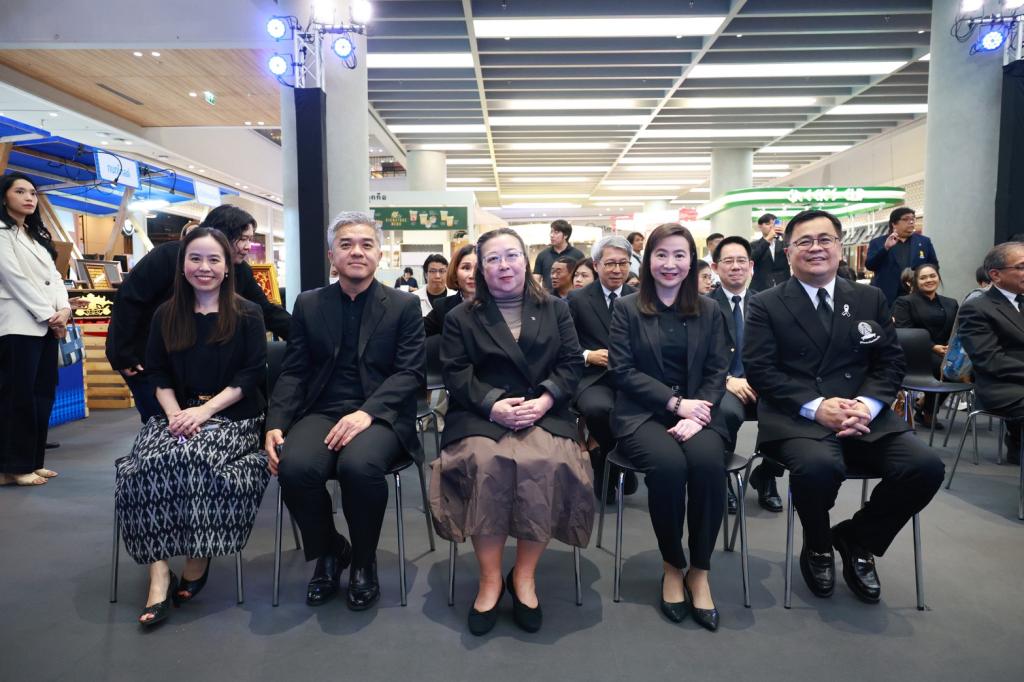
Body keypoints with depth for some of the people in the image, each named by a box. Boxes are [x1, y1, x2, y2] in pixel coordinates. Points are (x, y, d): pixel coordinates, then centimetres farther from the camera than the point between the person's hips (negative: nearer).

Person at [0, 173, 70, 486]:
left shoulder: (38, 235, 22)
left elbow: (54, 276, 14)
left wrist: (64, 309, -3)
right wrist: (49, 315, -11)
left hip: (46, 325, 8)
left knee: (43, 395, 7)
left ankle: (33, 461, 14)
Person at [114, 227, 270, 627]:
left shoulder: (247, 315, 3)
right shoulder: (166, 316, 13)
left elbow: (252, 375, -5)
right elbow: (158, 375, 10)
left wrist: (205, 409, -16)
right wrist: (175, 413, -9)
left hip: (233, 418, -3)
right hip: (177, 416, 3)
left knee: (190, 456, -33)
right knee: (144, 466, -27)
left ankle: (199, 557, -14)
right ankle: (159, 571, -24)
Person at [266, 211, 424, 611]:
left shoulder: (404, 306, 5)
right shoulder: (308, 304, 13)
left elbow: (411, 372, -4)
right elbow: (293, 373, 9)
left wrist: (367, 412, -20)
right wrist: (276, 425, -8)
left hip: (379, 416, -2)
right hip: (322, 412, 3)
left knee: (359, 465, -34)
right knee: (296, 467, -29)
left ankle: (364, 561, -3)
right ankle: (327, 552, 3)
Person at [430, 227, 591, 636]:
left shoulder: (555, 310, 17)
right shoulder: (461, 318, 14)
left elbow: (571, 364, 7)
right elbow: (456, 374, 2)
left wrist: (542, 402, -12)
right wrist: (494, 405, -16)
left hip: (543, 413, 1)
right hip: (480, 415, 0)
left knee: (544, 463, -32)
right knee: (485, 462, -33)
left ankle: (525, 575, -12)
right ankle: (490, 578, -16)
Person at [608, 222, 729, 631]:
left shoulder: (709, 311, 13)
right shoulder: (627, 309, 6)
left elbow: (717, 371, 6)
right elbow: (623, 370, -3)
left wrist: (695, 416, -12)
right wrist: (676, 403, -13)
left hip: (697, 412, 2)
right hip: (642, 414, -2)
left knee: (708, 463, -31)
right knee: (669, 465, -32)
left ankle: (699, 571, -12)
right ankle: (671, 566, -6)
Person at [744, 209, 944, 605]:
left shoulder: (871, 299, 16)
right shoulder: (766, 306, 5)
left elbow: (891, 362, 11)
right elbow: (759, 369, -5)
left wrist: (866, 404, -11)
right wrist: (816, 406, -18)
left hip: (863, 416, 4)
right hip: (796, 419, -4)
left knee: (926, 466, -22)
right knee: (818, 466, -35)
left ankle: (857, 539, 8)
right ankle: (818, 548, 1)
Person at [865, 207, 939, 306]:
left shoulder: (924, 241, 13)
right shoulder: (877, 242, 6)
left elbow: (934, 266, 16)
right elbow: (869, 265, -5)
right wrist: (885, 247, -17)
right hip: (886, 298, -2)